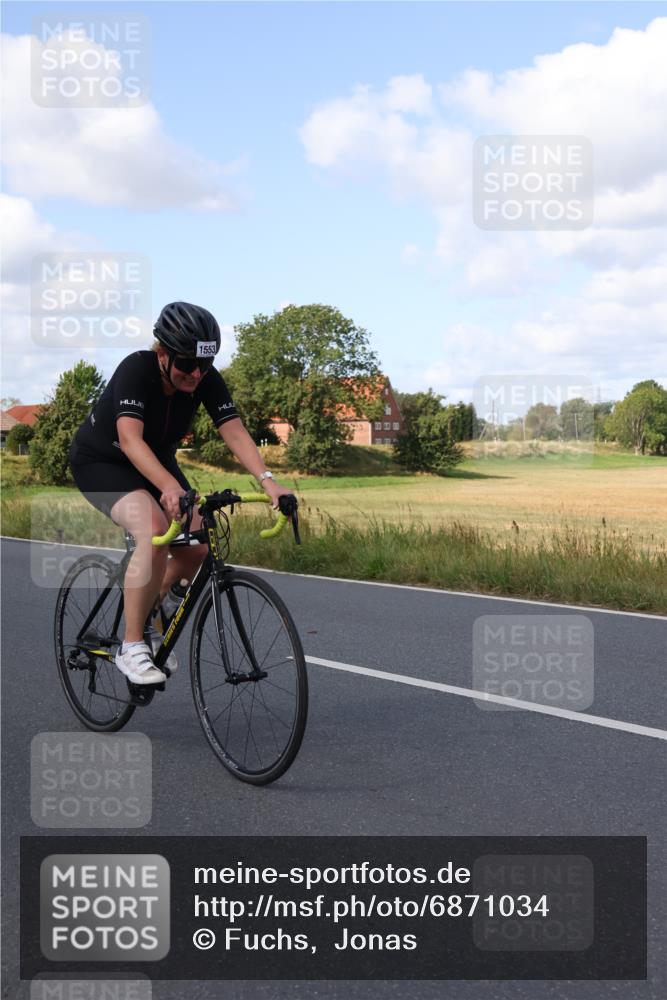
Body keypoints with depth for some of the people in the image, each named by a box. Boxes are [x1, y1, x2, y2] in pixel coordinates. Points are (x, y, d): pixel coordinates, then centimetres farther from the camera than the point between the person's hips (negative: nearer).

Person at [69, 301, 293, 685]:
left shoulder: (207, 379, -19)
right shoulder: (136, 370, -32)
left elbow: (235, 433, -27)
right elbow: (130, 439, -44)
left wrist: (268, 480, -43)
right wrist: (170, 487, -60)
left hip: (156, 461, 6)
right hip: (100, 461, -6)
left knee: (197, 547, -10)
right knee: (154, 531, -31)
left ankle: (147, 620, 16)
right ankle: (131, 647, -19)